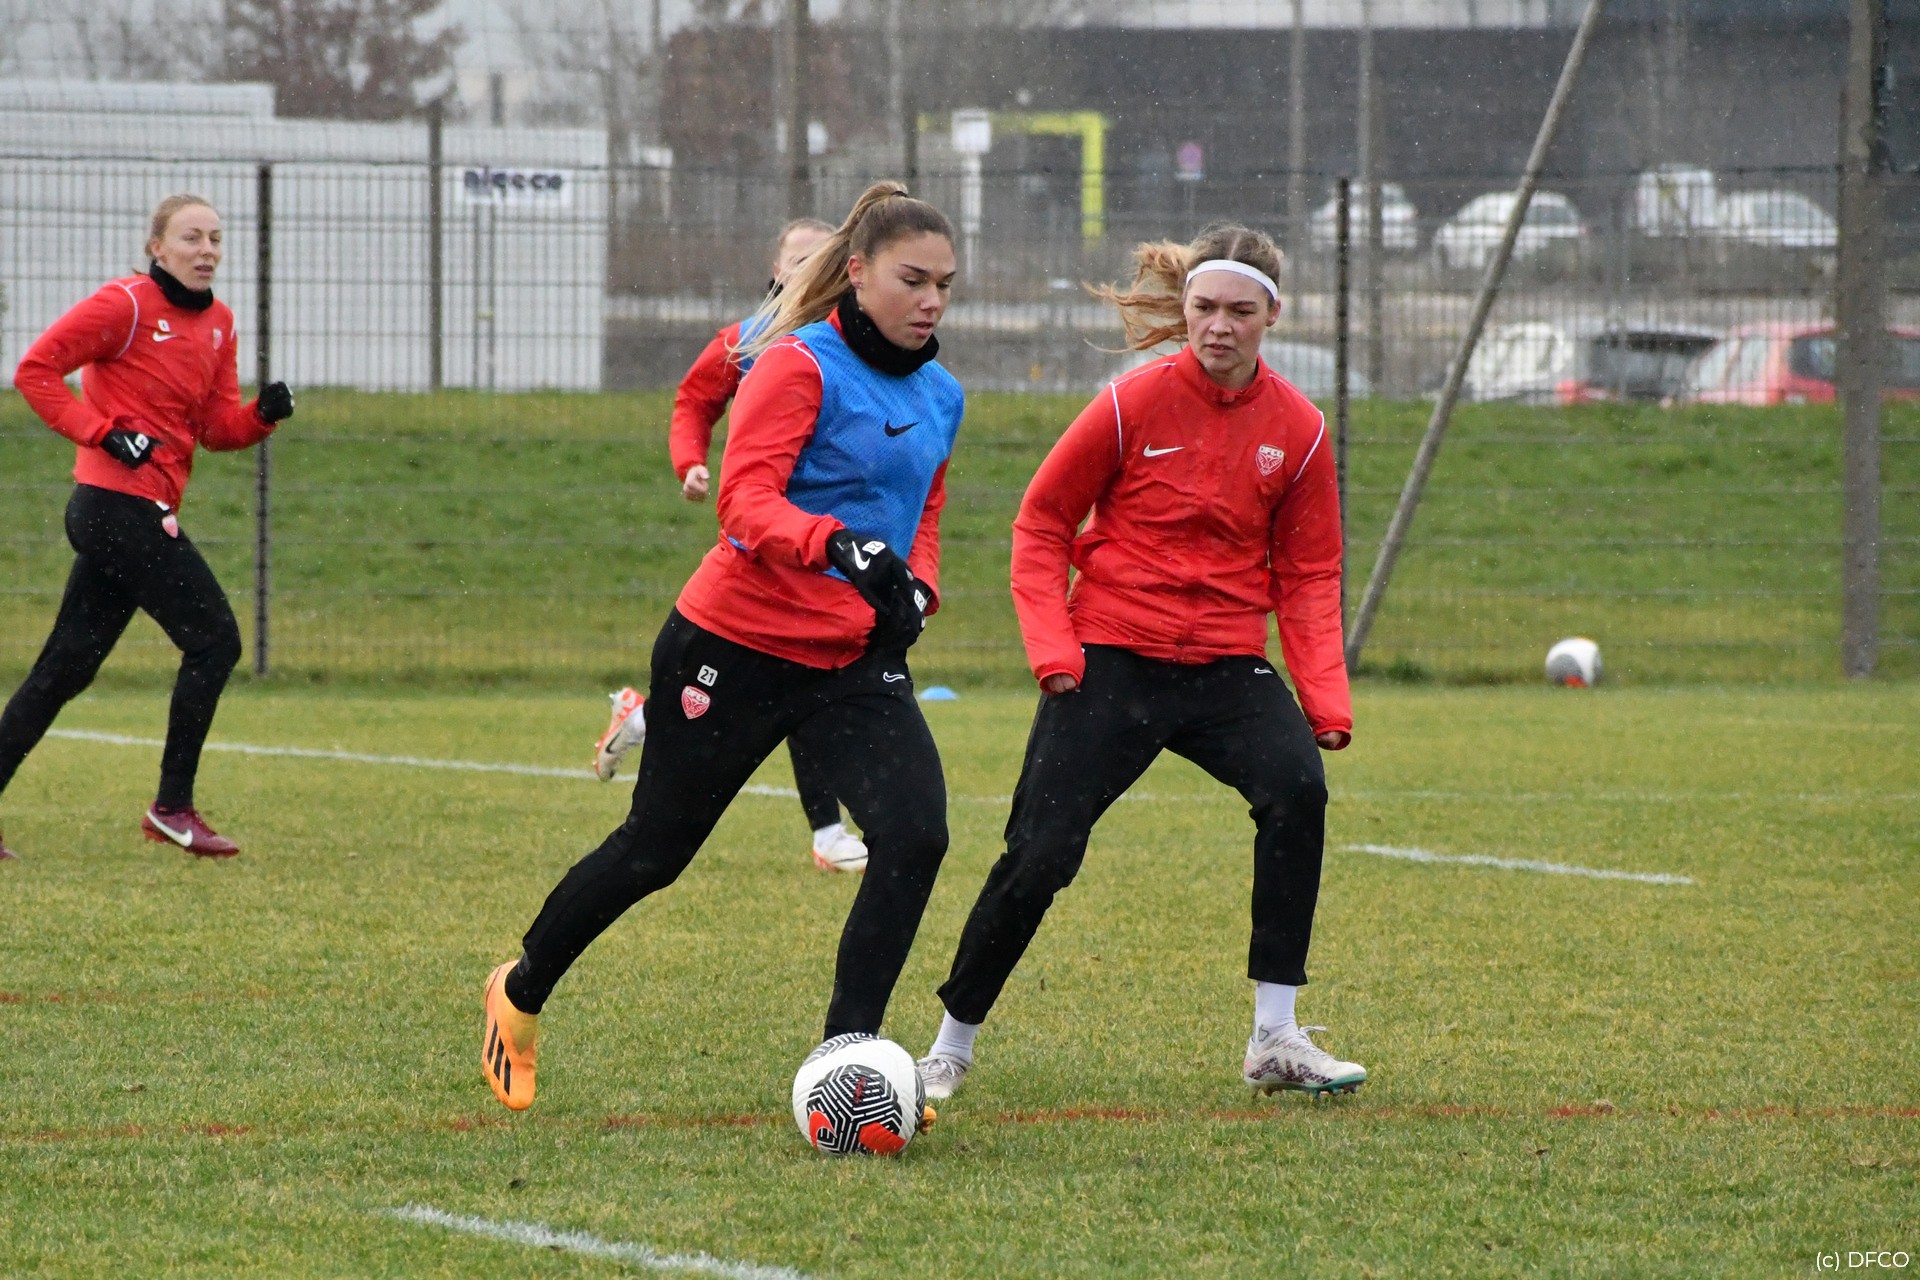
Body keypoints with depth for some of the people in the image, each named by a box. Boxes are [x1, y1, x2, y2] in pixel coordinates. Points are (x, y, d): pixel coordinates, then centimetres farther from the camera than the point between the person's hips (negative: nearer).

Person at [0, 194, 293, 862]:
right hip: (122, 501, -8)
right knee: (214, 639, -8)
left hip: (146, 515, 8)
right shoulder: (126, 305, -10)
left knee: (64, 669, 8)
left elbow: (218, 428, 14)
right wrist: (104, 432, -19)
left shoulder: (217, 322, 15)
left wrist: (263, 413, -6)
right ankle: (173, 807, -2)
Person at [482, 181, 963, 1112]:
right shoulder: (799, 365, -14)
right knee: (655, 849, 9)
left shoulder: (938, 397, 9)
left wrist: (915, 588, 2)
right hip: (735, 646, -6)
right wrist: (839, 546, -42)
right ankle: (521, 992, 35)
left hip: (856, 662, 6)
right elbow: (746, 500, -24)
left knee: (915, 837, -17)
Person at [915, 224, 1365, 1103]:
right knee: (1040, 855, -7)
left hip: (1226, 667, 2)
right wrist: (1052, 650, -10)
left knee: (1297, 790, -25)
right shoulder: (1134, 405, -6)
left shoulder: (1298, 429, 1)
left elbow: (1308, 577, 7)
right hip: (1111, 659, -2)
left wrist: (1326, 701, -6)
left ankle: (1276, 1042, -18)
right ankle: (951, 1047, 13)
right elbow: (1041, 523, 2)